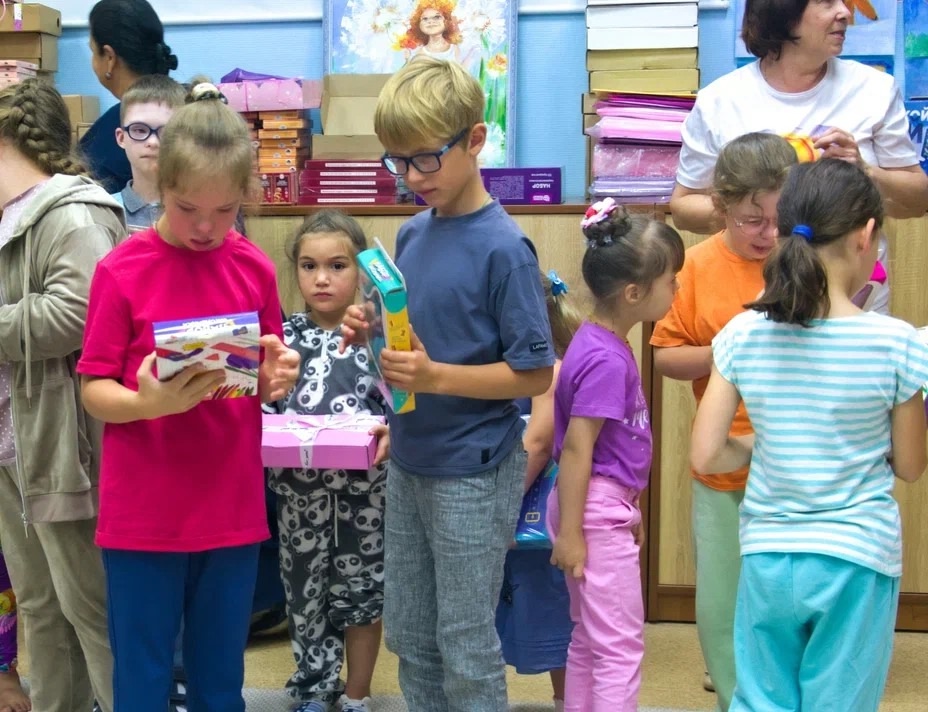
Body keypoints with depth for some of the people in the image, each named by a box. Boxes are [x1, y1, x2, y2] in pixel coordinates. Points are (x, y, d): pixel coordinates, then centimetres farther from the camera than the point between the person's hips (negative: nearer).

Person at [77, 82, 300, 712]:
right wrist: (149, 404, -25)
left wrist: (278, 378, -12)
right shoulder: (123, 270, -7)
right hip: (143, 517, -3)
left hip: (233, 512, 3)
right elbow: (94, 391, -5)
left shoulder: (255, 269, 2)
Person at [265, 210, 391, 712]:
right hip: (300, 490, 2)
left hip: (364, 488, -2)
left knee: (361, 592, 12)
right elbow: (263, 406, 4)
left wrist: (392, 433, -25)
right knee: (305, 591, 14)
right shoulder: (284, 337, 2)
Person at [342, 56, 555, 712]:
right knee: (409, 633, 17)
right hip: (408, 464, 7)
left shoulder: (503, 247, -17)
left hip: (473, 474, -7)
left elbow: (535, 374, -16)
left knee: (466, 645, 6)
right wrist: (373, 334, -5)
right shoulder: (413, 234, 3)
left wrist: (435, 377, -25)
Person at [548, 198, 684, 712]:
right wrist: (569, 532, -20)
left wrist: (627, 508, 24)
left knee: (591, 640, 19)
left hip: (608, 505, 10)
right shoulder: (606, 359, -21)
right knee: (621, 645, 0)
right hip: (596, 511, -10)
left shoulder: (604, 343, 7)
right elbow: (575, 448, -21)